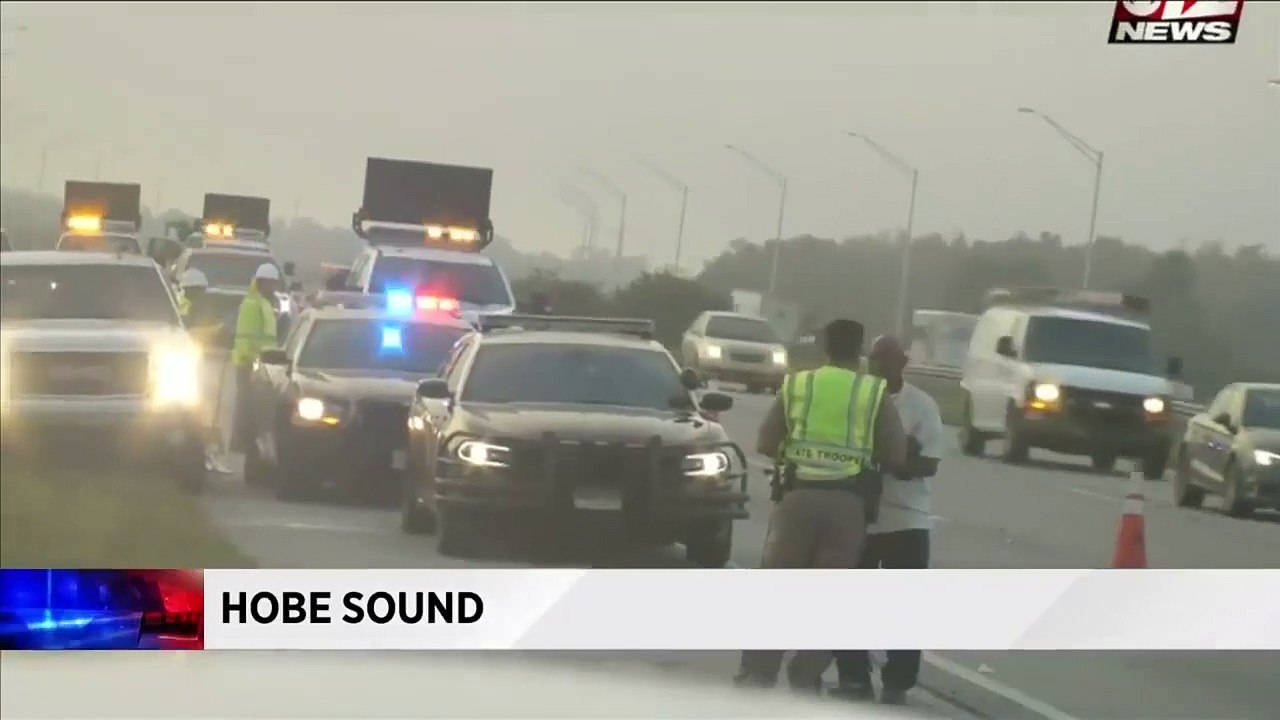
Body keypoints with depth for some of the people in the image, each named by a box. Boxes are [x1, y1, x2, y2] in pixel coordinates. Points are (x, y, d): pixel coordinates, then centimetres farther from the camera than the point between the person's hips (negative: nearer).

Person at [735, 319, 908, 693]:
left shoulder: (795, 385, 8)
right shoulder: (876, 393, 4)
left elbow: (765, 445, 7)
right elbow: (897, 456, 1)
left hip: (798, 496, 1)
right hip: (848, 503, -1)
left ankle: (755, 675, 4)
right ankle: (805, 680, 6)